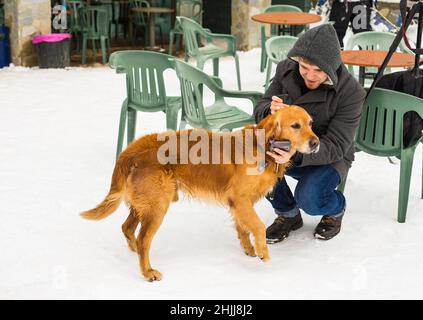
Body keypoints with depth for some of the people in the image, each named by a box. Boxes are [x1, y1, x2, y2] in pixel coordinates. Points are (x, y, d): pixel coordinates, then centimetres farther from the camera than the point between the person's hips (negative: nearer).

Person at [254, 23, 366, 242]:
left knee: (308, 199, -32)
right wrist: (270, 111, -34)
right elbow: (260, 110, -6)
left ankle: (336, 209, 9)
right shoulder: (286, 70, -11)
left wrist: (297, 154, -44)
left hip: (328, 159, -4)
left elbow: (335, 146, -24)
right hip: (287, 149, 4)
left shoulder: (351, 92, -23)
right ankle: (288, 214, 0)